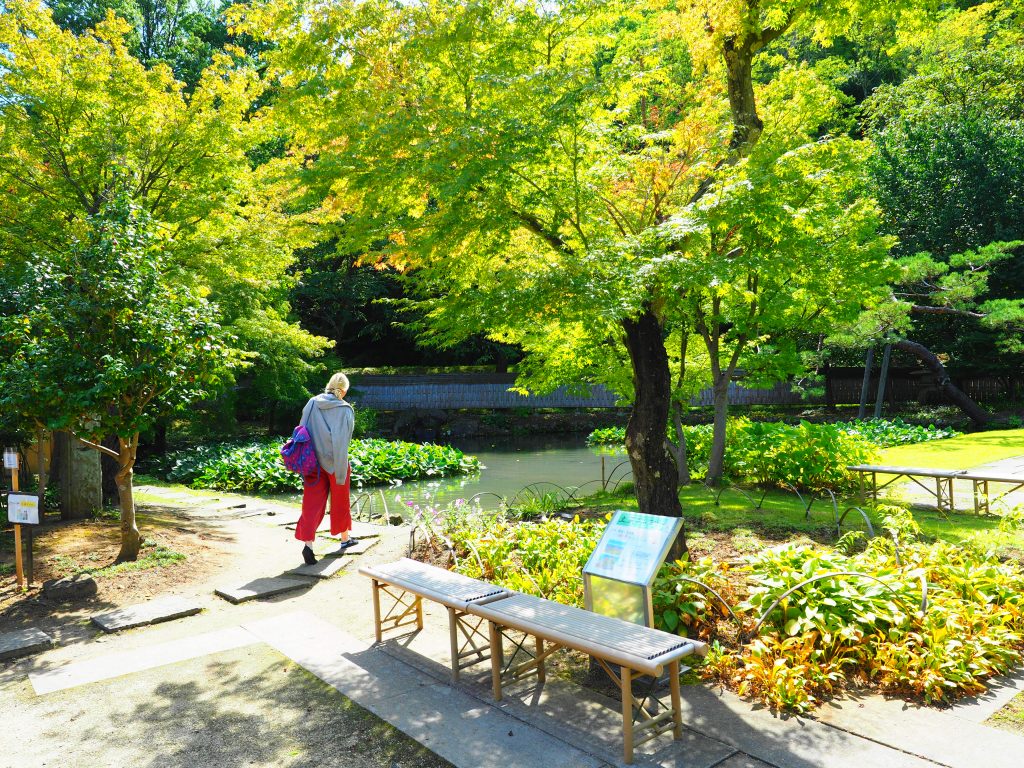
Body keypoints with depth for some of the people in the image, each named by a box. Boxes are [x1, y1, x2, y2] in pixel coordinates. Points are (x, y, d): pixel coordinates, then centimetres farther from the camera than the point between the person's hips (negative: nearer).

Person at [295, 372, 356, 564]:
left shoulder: (312, 403, -3)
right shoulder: (345, 410, -14)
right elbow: (341, 443, -19)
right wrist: (341, 473, -15)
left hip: (313, 464, 3)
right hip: (334, 463, -3)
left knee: (312, 504, 6)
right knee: (340, 502, 16)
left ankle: (308, 543, -7)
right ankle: (345, 538, 34)